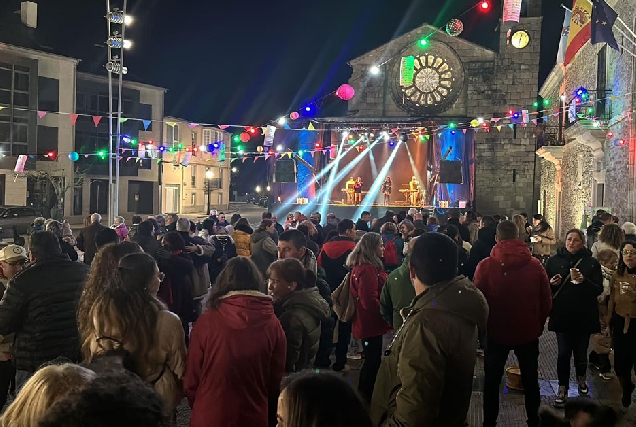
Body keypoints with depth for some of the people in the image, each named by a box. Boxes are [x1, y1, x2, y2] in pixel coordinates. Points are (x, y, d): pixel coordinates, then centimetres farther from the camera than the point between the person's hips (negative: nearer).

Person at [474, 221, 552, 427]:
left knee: (492, 380, 15)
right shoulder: (535, 265, -10)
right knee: (530, 380, 18)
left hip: (497, 332, -1)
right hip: (529, 333, 1)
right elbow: (547, 302, -4)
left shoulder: (486, 265, -15)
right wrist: (538, 325, 11)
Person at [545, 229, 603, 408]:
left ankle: (581, 378, 37)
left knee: (580, 351, 7)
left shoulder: (591, 263, 1)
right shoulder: (554, 261, 3)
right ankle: (563, 388, 14)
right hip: (562, 314, 0)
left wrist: (584, 280, -20)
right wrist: (551, 283, -13)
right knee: (564, 352, -2)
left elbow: (599, 289, -3)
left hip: (584, 315, 0)